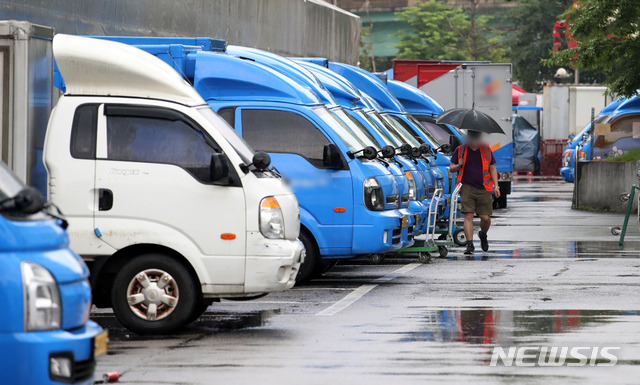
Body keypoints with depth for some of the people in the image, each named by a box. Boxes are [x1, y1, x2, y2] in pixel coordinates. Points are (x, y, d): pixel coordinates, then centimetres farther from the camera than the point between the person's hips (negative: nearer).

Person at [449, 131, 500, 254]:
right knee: (468, 216, -13)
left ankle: (483, 235, 31)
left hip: (483, 189, 1)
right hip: (467, 188, -1)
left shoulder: (486, 150, 10)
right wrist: (459, 166, -13)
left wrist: (496, 186, 5)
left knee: (485, 218, -2)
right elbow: (452, 168, 11)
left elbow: (492, 168, 14)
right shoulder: (460, 150, 7)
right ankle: (469, 244, -14)